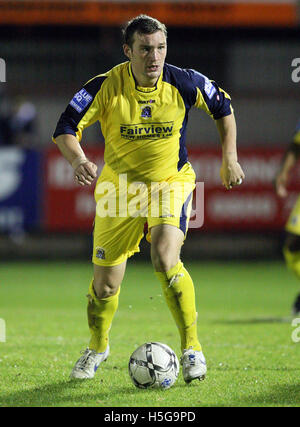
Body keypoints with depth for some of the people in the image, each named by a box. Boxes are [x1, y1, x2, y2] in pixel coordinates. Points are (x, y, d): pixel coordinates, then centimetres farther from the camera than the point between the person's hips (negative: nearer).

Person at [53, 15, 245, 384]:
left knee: (165, 259, -28)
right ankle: (97, 347, 33)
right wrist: (79, 161, -40)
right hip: (119, 186, 1)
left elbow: (222, 107, 5)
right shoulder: (105, 87, -18)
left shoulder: (184, 84, -14)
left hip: (171, 182, -1)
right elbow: (66, 128, -20)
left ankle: (191, 347, -14)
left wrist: (229, 158, 2)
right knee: (106, 282, 3)